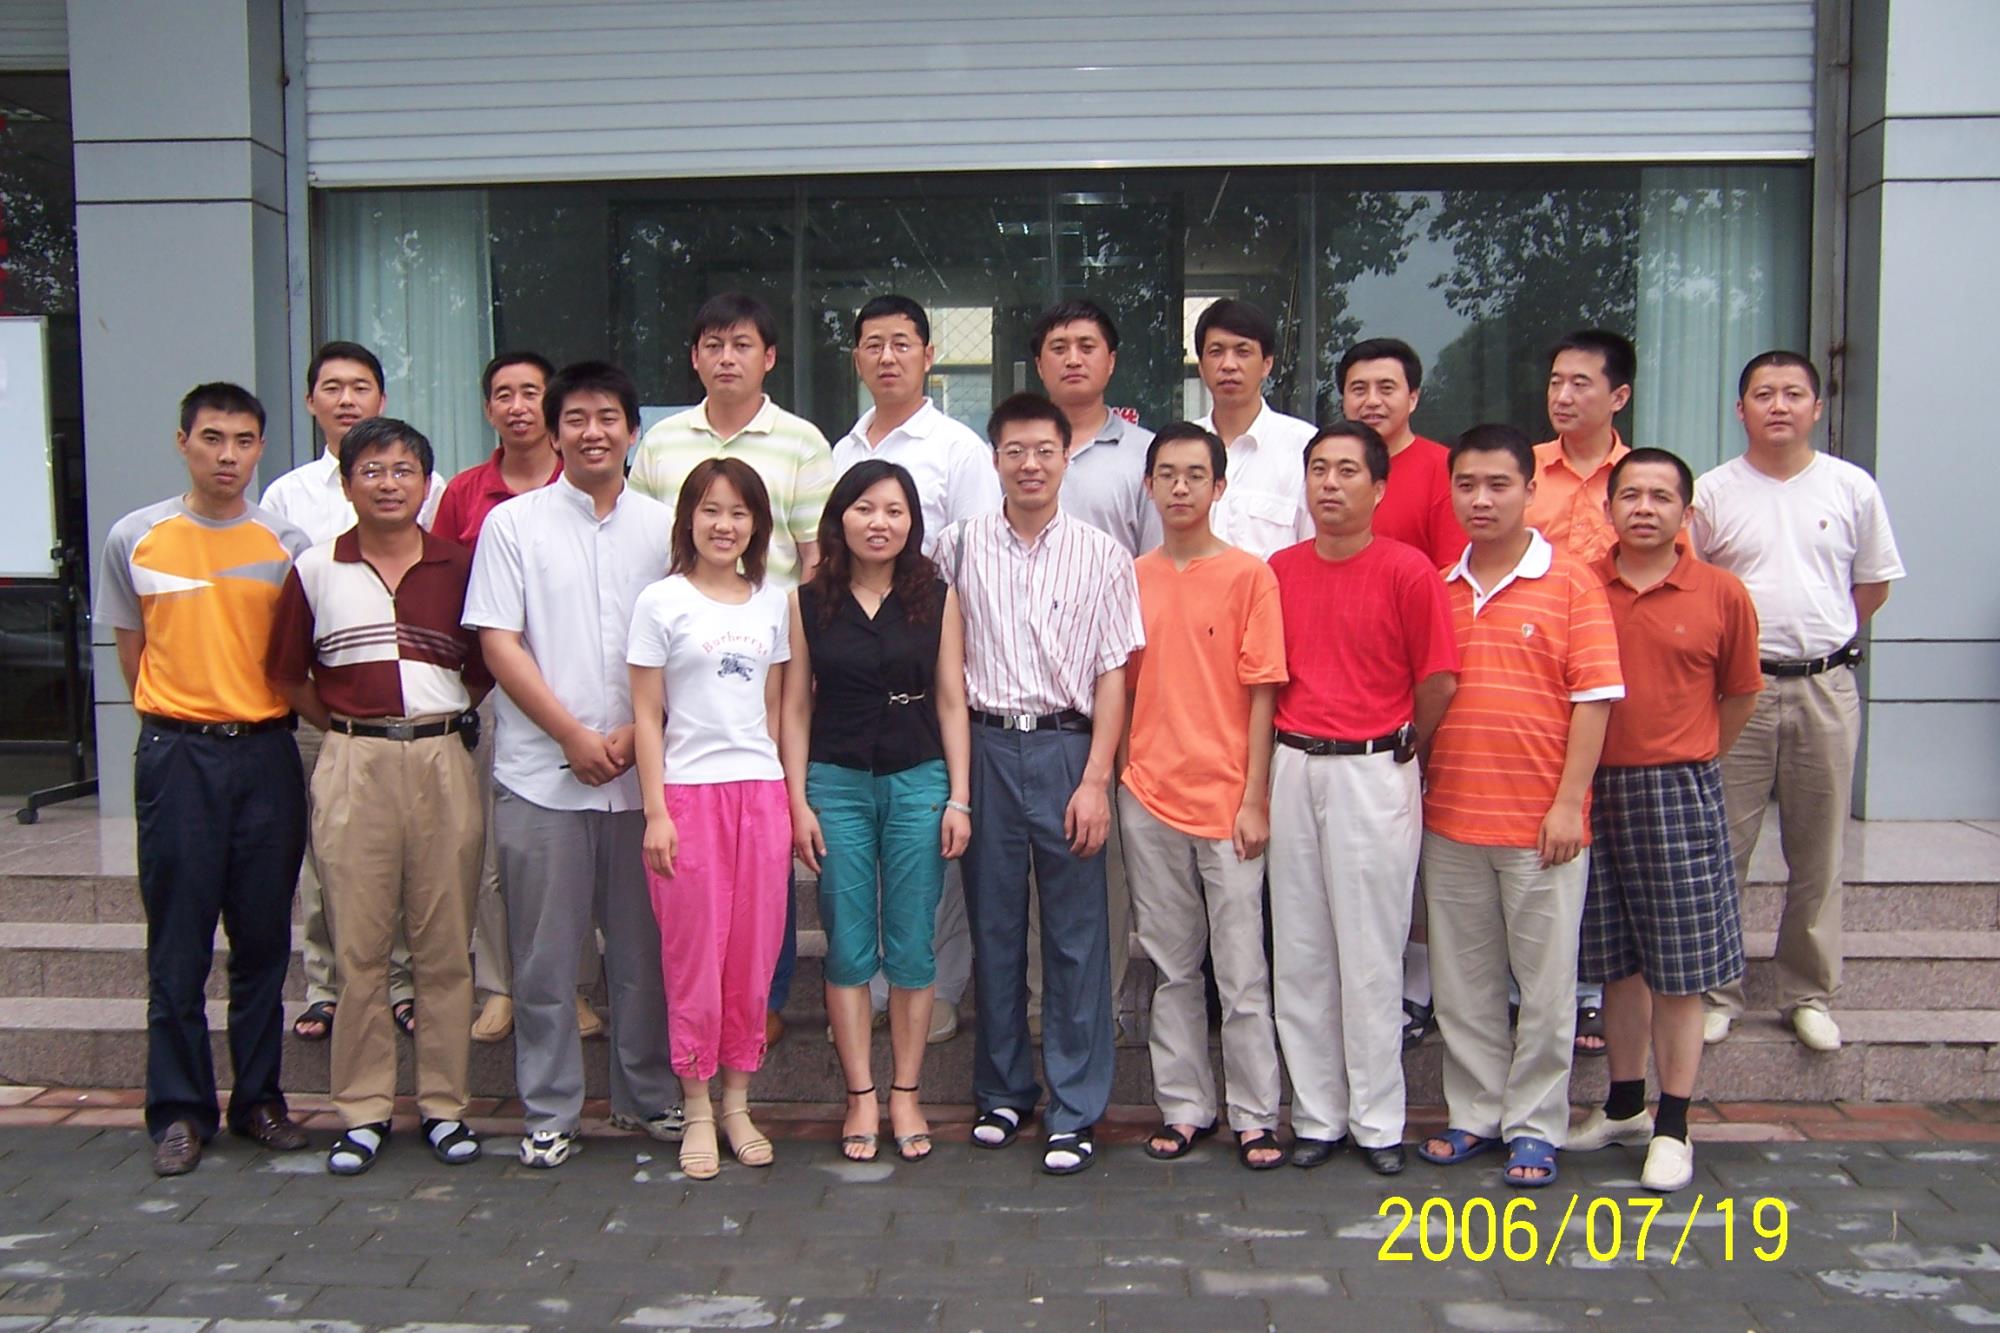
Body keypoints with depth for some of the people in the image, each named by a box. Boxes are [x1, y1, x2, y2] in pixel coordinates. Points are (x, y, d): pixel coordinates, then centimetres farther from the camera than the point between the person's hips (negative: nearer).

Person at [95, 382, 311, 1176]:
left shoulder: (287, 543, 4)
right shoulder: (135, 538, 3)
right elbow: (131, 652, 10)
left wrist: (258, 716, 2)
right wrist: (182, 722, 5)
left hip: (266, 753, 1)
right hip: (177, 757, -1)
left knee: (264, 940, 7)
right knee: (178, 946, 3)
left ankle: (260, 1097, 19)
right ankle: (179, 1110, 13)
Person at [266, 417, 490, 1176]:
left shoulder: (459, 567, 6)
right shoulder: (315, 571, 6)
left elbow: (485, 668, 13)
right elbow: (287, 675, 11)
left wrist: (444, 720, 4)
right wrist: (346, 728, 4)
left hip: (443, 762, 0)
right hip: (352, 766, 0)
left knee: (445, 944, 4)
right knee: (358, 946, 3)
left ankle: (444, 1104, 15)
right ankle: (363, 1110, 14)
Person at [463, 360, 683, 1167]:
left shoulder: (665, 527, 8)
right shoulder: (513, 524, 3)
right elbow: (498, 645, -2)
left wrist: (637, 732, -7)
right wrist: (574, 735, -9)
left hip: (644, 772, 2)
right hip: (542, 774, -1)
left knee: (644, 947, 9)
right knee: (545, 955, 5)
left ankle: (648, 1096, 24)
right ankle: (548, 1112, 17)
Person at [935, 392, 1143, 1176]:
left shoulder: (1101, 556, 2)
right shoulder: (959, 549, 6)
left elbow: (1111, 675, 0)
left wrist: (1095, 780, -8)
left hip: (1066, 749, -1)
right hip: (985, 748, 2)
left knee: (1075, 934, 2)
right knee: (993, 924, 9)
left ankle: (1075, 1110, 11)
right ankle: (1002, 1090, 24)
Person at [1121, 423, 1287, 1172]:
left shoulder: (1249, 575, -3)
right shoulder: (1132, 579, 8)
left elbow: (1262, 694, -5)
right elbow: (1121, 688, 12)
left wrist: (1255, 800, -9)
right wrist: (1120, 778, 5)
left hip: (1226, 801, -4)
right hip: (1148, 800, 4)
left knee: (1242, 972, 2)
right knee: (1172, 969, 12)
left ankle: (1254, 1116, 13)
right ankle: (1184, 1106, 23)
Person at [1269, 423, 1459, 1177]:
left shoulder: (1408, 571, -6)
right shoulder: (1280, 571, 7)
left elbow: (1438, 682, -4)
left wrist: (1395, 756, 5)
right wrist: (1282, 758, 7)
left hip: (1374, 774, -4)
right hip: (1292, 769, 4)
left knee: (1372, 953, 3)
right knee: (1299, 952, 8)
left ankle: (1377, 1121, 16)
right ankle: (1316, 1115, 20)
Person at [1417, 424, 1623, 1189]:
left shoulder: (1571, 583, -4)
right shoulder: (1437, 589, 8)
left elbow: (1594, 698, -7)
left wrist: (1569, 804, -11)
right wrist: (1416, 789, 5)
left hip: (1540, 822, -4)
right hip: (1449, 819, 4)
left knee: (1546, 982, 5)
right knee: (1461, 982, 12)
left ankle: (1535, 1126, 18)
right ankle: (1475, 1114, 25)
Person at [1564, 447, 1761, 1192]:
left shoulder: (1721, 595, -2)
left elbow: (1741, 694, 9)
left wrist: (1689, 761, 9)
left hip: (1678, 795, -2)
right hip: (1594, 792, 2)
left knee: (1680, 970, 3)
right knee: (1618, 964, 13)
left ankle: (1673, 1127, 14)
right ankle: (1624, 1106, 27)